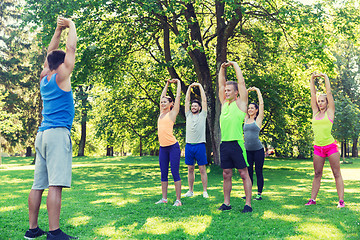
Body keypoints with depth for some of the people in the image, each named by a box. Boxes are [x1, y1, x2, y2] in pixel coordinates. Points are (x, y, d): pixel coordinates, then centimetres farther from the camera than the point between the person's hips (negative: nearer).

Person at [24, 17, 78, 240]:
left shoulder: (44, 78, 15)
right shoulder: (61, 77, -3)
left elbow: (51, 53, 28)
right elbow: (71, 48, 1)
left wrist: (59, 29, 31)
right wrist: (71, 25, 15)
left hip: (42, 134, 8)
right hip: (58, 133, -8)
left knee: (38, 184, 7)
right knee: (56, 184, -12)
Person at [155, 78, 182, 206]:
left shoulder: (173, 113, 1)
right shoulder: (161, 113, 15)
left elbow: (178, 96, 6)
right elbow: (162, 96, 26)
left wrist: (178, 83, 18)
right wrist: (167, 84, 32)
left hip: (173, 146, -6)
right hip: (163, 148, 6)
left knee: (175, 173, -4)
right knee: (163, 174, 10)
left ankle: (178, 200, 0)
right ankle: (164, 198, 18)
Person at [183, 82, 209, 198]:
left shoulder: (202, 115, 6)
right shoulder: (188, 115, 14)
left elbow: (204, 100, 3)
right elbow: (186, 100, 13)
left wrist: (200, 86, 6)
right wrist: (190, 87, 12)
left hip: (200, 145, -3)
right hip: (189, 145, 4)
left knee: (202, 169, 0)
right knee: (190, 169, 8)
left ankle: (205, 191, 4)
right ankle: (190, 191, 15)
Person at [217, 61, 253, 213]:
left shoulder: (240, 103, 1)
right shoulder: (224, 102, 15)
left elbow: (241, 82, 0)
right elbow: (221, 85, 20)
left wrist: (234, 64, 8)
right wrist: (222, 68, 16)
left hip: (237, 143, -6)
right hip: (224, 143, 6)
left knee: (244, 174, 0)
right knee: (226, 175, 10)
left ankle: (248, 204, 5)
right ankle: (226, 203, 18)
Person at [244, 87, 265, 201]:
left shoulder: (258, 119, 0)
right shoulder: (246, 119, 10)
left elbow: (261, 104, -4)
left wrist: (257, 90, 3)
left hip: (258, 150, -4)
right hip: (247, 150, 4)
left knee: (258, 172, 2)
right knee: (248, 172, 7)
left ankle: (259, 194, 9)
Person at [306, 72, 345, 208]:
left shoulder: (330, 112, 3)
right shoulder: (315, 112, 12)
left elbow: (329, 93, 2)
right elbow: (313, 94, 13)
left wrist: (325, 77, 8)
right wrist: (312, 79, 13)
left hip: (330, 146, -4)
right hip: (318, 147, 4)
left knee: (337, 174, 0)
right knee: (317, 174, 8)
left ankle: (341, 200, 1)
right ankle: (312, 199, 11)